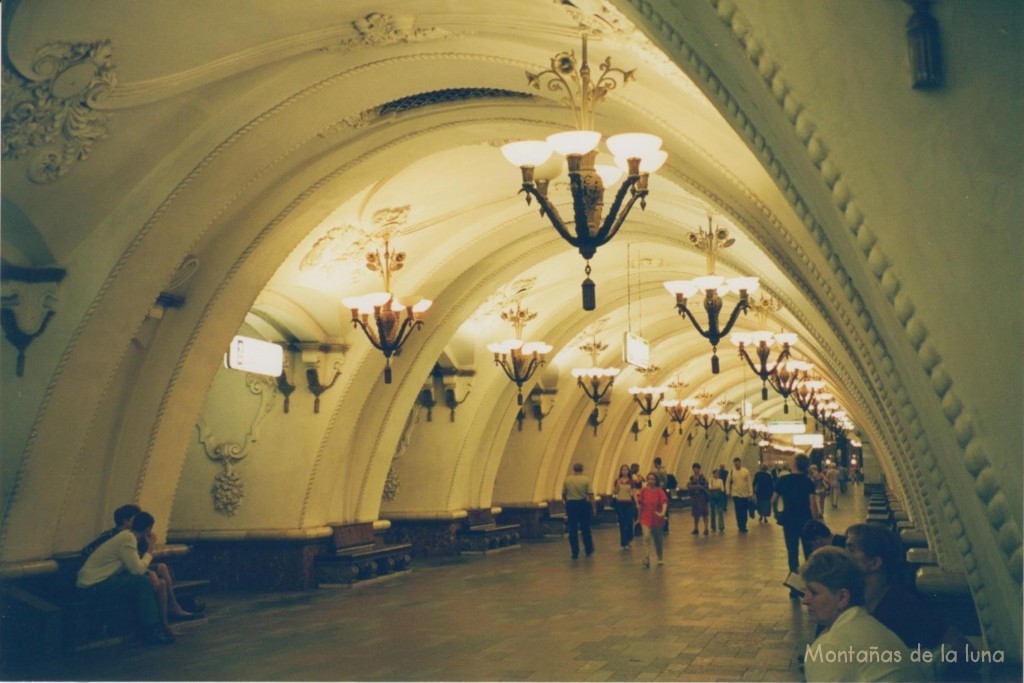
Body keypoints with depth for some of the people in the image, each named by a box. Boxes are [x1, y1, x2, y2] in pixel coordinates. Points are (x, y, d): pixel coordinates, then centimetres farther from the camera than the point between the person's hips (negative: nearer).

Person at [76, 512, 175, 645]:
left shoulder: (127, 536, 11)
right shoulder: (127, 538, -17)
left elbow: (135, 567, 12)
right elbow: (137, 570, -19)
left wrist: (149, 571, -5)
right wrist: (149, 550, -8)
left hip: (99, 581, 9)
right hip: (93, 586, -9)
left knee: (148, 579, 2)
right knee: (142, 581, -18)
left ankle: (157, 625, 3)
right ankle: (151, 630, -10)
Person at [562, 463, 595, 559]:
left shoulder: (567, 480, 0)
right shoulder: (586, 480, -5)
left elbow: (563, 495, 3)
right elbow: (591, 495, -10)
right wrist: (593, 508, -1)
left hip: (571, 505, 1)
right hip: (583, 504, -1)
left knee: (572, 530, 5)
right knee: (585, 529, 14)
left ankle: (575, 553, 3)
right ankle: (588, 550, 24)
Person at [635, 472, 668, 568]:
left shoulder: (659, 491, -7)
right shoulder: (644, 491, -2)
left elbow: (664, 502, -21)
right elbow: (640, 504, 6)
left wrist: (663, 513, -37)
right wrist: (639, 516, 9)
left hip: (657, 519, 0)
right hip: (646, 519, 0)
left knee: (658, 540, 14)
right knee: (646, 537, -18)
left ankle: (660, 559, 36)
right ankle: (646, 560, -21)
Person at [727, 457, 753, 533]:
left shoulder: (746, 471, -3)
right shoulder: (732, 472, -3)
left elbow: (749, 483, -1)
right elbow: (729, 482, 4)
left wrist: (751, 493, -2)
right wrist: (728, 492, 3)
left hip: (745, 495, 1)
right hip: (736, 494, -1)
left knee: (744, 512, 10)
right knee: (738, 512, -1)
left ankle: (743, 527, 24)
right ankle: (741, 527, 7)